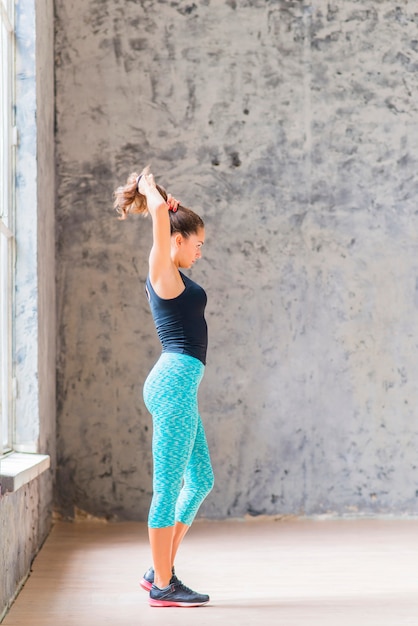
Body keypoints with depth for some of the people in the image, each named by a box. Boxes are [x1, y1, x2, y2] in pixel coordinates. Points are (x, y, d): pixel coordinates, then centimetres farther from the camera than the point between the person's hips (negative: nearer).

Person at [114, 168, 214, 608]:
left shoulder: (168, 275, 18)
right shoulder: (163, 272, -7)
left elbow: (166, 212, 37)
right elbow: (161, 212, -22)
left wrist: (157, 198, 22)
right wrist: (149, 188, -3)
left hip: (176, 385, 10)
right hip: (175, 382, -10)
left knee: (200, 480, 15)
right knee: (169, 487, -5)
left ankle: (160, 571, 20)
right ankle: (162, 586, 2)